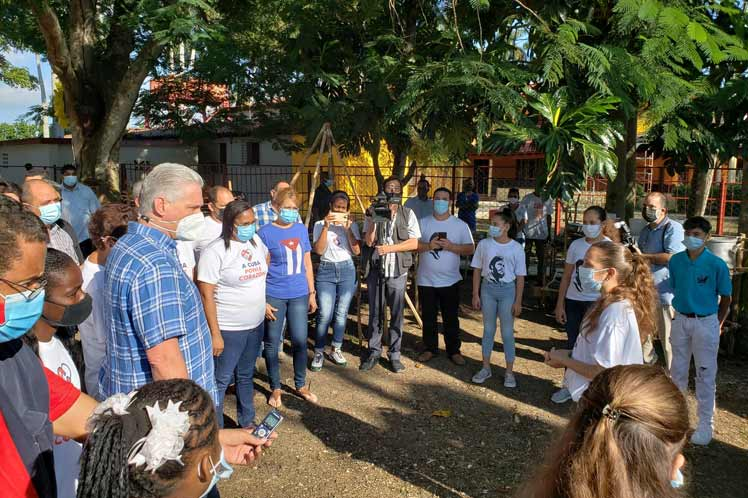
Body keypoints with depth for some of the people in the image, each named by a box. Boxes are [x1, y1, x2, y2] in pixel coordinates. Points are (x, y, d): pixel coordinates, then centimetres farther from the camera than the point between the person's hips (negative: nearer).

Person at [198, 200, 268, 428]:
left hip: (256, 326, 7)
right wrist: (215, 334, -21)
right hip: (228, 330, -7)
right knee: (221, 381, 6)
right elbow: (206, 294, -18)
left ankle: (247, 422, 37)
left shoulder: (256, 240, 3)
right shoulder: (215, 251, -17)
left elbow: (266, 257, 26)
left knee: (246, 376, 21)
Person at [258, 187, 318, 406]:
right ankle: (275, 388, 24)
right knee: (272, 343, 8)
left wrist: (312, 293, 11)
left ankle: (301, 385, 27)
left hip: (299, 295, 3)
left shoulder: (301, 230, 5)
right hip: (274, 296, -3)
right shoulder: (265, 232, -7)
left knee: (300, 341, 8)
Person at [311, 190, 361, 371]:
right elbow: (319, 250, -10)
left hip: (347, 270, 2)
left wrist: (348, 229, -11)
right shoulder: (320, 225, 2)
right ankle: (319, 352, 5)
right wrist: (326, 226, -16)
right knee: (325, 314, -9)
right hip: (326, 270, -2)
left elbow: (357, 251, -3)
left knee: (341, 313, 5)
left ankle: (336, 350, 20)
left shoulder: (352, 225, 7)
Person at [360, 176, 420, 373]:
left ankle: (394, 354, 18)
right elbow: (369, 241, -7)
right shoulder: (373, 212, 3)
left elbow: (414, 243, -3)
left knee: (397, 314, 6)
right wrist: (373, 219, -16)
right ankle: (374, 352, 21)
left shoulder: (408, 214, 3)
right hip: (376, 269, 0)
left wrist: (389, 248, -10)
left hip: (398, 270, 0)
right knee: (375, 314, 8)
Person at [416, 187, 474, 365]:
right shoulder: (423, 223, 3)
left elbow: (470, 249, -3)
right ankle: (430, 349, 27)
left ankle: (454, 351, 22)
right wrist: (428, 246, -20)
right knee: (428, 317, 12)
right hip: (426, 280, 1)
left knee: (451, 318, 8)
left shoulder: (460, 225, -1)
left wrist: (451, 246, -18)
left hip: (450, 281, -1)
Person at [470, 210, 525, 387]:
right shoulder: (484, 244, -3)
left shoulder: (516, 248, -7)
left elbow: (520, 277, -3)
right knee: (488, 329, 13)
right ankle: (486, 368, 26)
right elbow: (477, 270, 3)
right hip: (488, 289, 2)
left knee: (507, 332, 6)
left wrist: (518, 301, -5)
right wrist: (475, 295, 1)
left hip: (507, 290, -2)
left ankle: (509, 372, 19)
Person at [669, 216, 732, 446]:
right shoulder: (676, 261, -3)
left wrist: (717, 324, 3)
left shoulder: (717, 264, -13)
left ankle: (705, 424, 18)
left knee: (705, 375, 5)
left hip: (706, 323, -4)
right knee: (678, 371, 16)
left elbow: (726, 298, -3)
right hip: (681, 321, 4)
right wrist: (681, 314, 7)